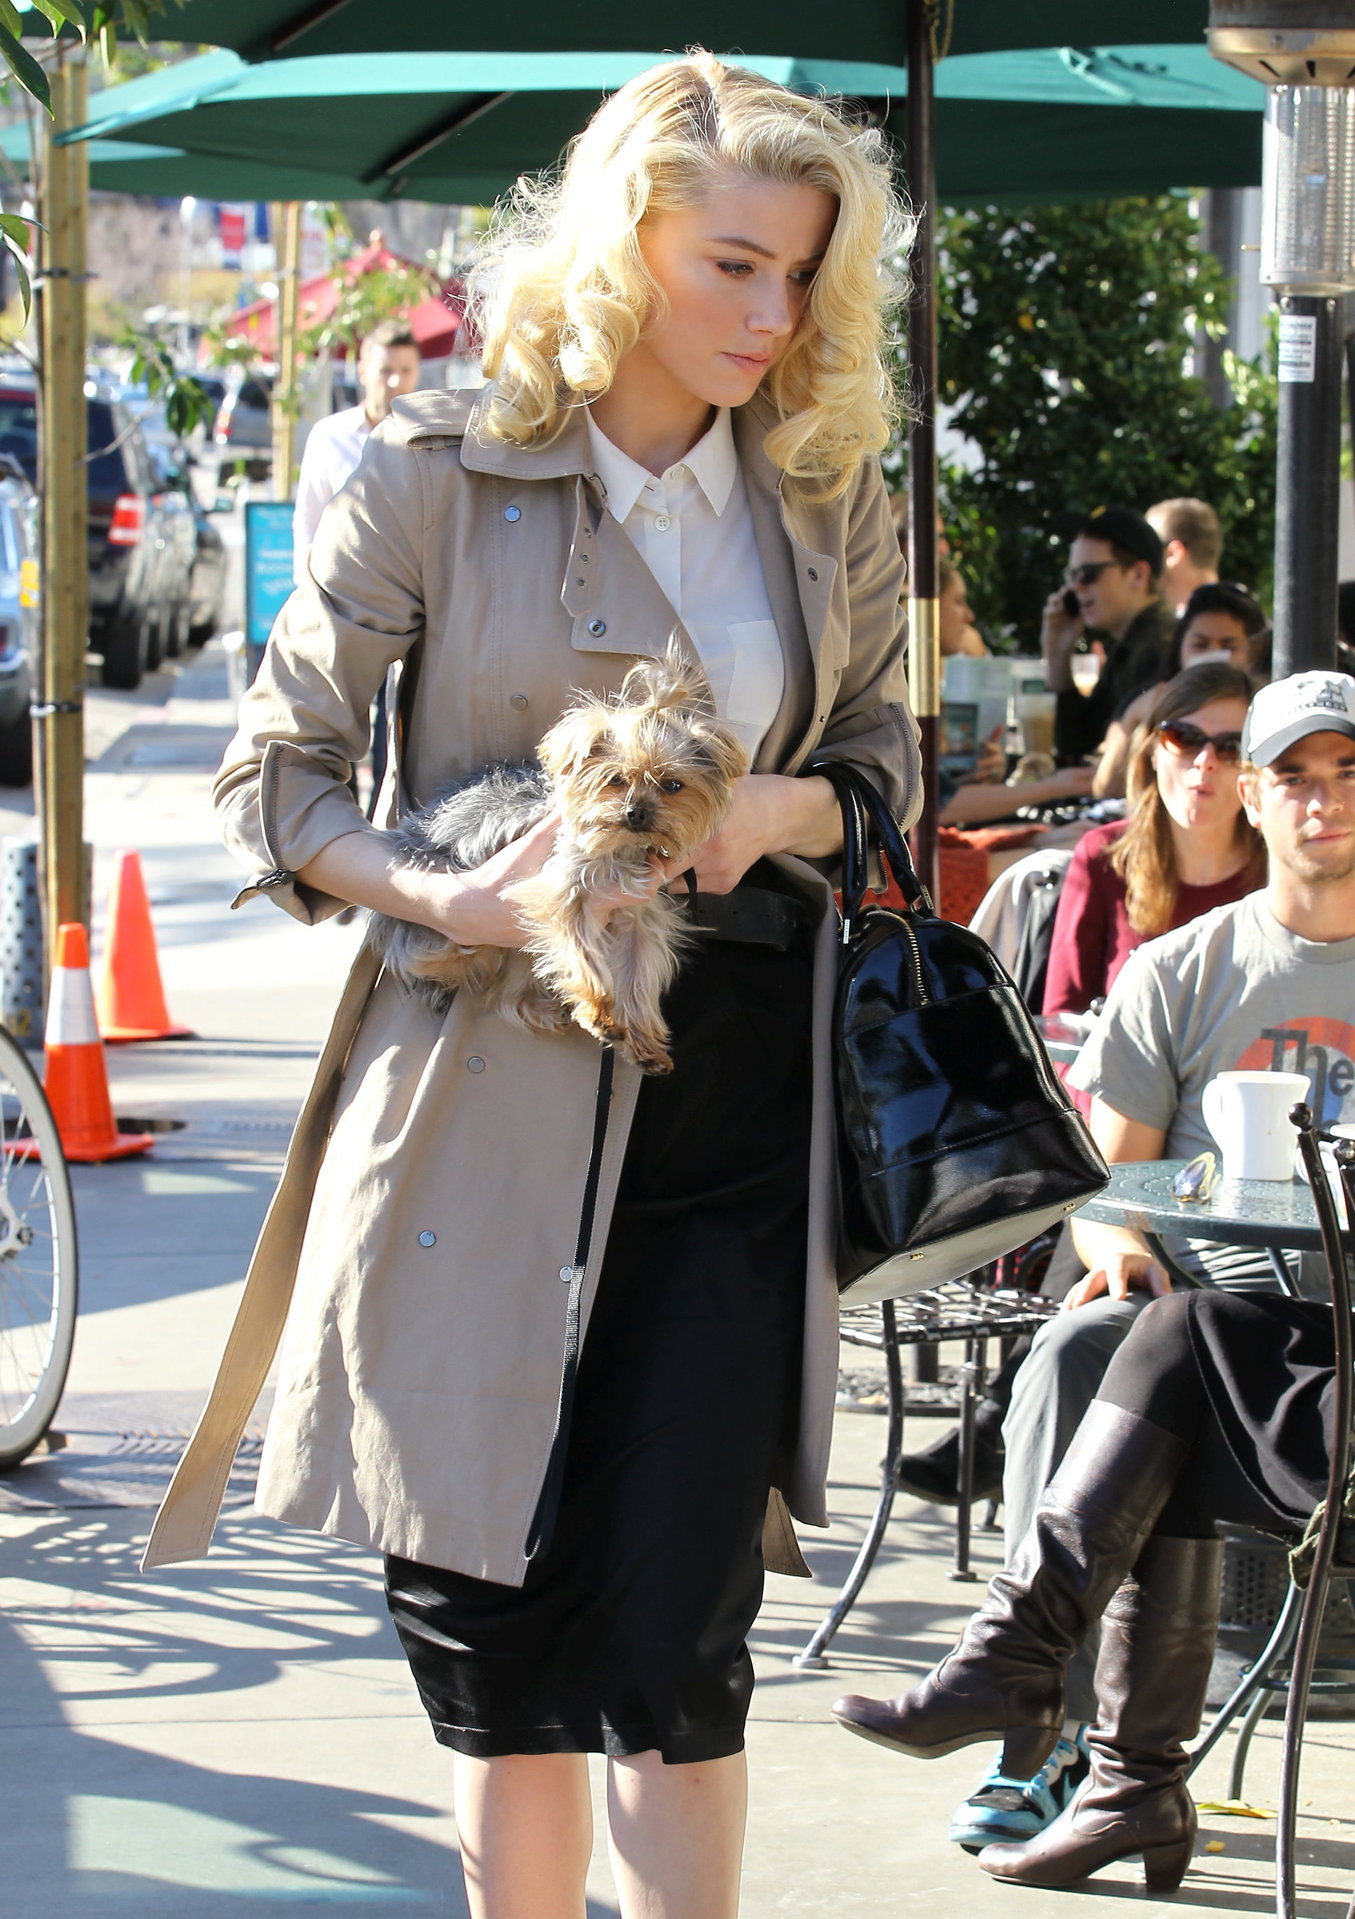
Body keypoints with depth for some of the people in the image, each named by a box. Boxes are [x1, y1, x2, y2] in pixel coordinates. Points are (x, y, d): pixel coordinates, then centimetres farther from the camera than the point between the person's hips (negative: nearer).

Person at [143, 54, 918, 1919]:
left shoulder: (825, 491, 9)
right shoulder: (442, 476, -1)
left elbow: (887, 746, 18)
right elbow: (275, 770, 2)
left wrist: (786, 811, -5)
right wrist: (447, 897, -17)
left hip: (734, 1105, 2)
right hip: (493, 1097, -2)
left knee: (674, 1638, -5)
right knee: (498, 1635, 4)